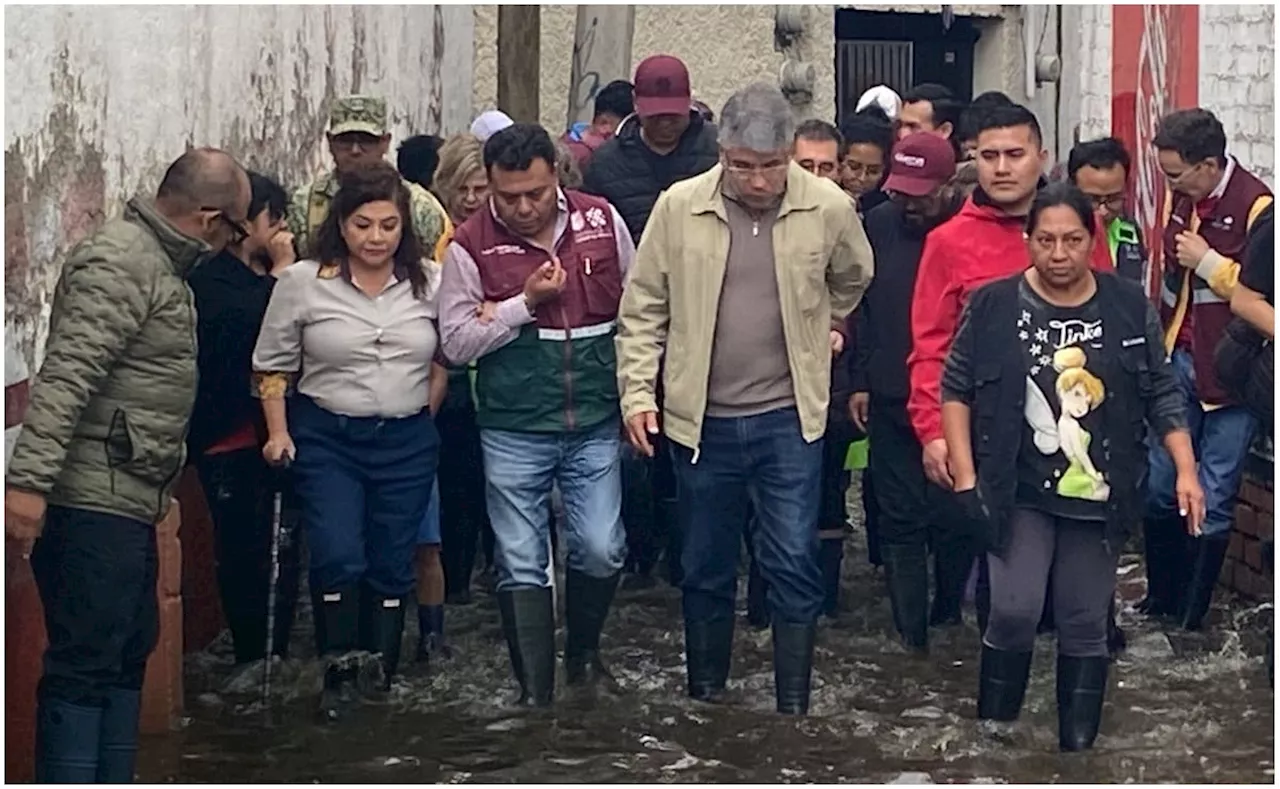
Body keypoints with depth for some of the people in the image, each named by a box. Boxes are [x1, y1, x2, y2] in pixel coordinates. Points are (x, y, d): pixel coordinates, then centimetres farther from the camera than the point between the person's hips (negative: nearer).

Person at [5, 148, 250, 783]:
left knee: (129, 654, 17)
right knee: (84, 665, -8)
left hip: (127, 503, 11)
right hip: (91, 504, -11)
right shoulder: (119, 264, -15)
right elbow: (63, 379, -25)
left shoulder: (159, 264, 17)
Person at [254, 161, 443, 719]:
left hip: (407, 442, 2)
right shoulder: (303, 282, -4)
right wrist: (278, 433, 0)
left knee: (392, 564, 8)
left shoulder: (429, 283, 1)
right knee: (338, 558, -13)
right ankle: (339, 673, 2)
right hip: (326, 438, -2)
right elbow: (272, 364, 4)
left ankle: (383, 677, 22)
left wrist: (426, 413, 5)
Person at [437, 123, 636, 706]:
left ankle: (583, 651, 30)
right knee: (522, 565, 3)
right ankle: (534, 692, 14)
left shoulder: (601, 220, 0)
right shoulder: (471, 244, -7)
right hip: (513, 431, -1)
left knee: (601, 551, 2)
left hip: (595, 423, 2)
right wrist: (524, 304, -17)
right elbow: (456, 342, -8)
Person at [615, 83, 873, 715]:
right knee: (706, 569, 13)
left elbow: (853, 279, 15)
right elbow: (643, 310, -1)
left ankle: (794, 707, 12)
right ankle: (704, 699, 29)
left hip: (789, 418, -1)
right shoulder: (678, 206, -7)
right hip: (701, 419, 1)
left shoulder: (828, 207, -6)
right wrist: (637, 392, -7)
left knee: (793, 565, 0)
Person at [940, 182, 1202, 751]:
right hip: (1018, 493, -2)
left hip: (1098, 498, 2)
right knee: (1014, 613, -11)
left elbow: (1162, 396, 5)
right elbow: (956, 389, 0)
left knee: (1085, 625, 8)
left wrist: (1185, 471, -3)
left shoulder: (1130, 309, 0)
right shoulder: (993, 306, -4)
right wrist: (965, 477, -6)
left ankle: (1078, 744, 19)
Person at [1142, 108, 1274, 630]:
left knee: (1213, 500, 1)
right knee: (1158, 488, 9)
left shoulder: (1256, 206, -15)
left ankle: (1192, 617, 12)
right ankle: (1162, 597, 26)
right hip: (1177, 362, 6)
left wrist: (1209, 263, -18)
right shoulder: (1179, 197, 6)